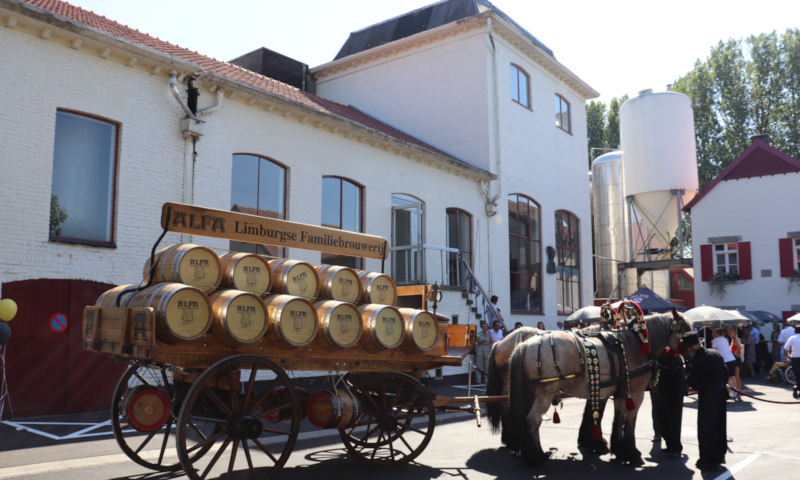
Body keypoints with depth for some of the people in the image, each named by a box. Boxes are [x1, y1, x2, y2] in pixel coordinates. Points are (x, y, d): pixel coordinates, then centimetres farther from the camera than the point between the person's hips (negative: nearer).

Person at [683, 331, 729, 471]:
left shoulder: (697, 362, -23)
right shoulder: (716, 353, 4)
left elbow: (696, 385, -22)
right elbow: (726, 373, 12)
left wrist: (688, 377, -4)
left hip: (708, 398, -9)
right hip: (721, 394, 9)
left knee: (707, 428, 1)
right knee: (720, 426, 19)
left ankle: (709, 461, 6)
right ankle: (719, 455, 33)